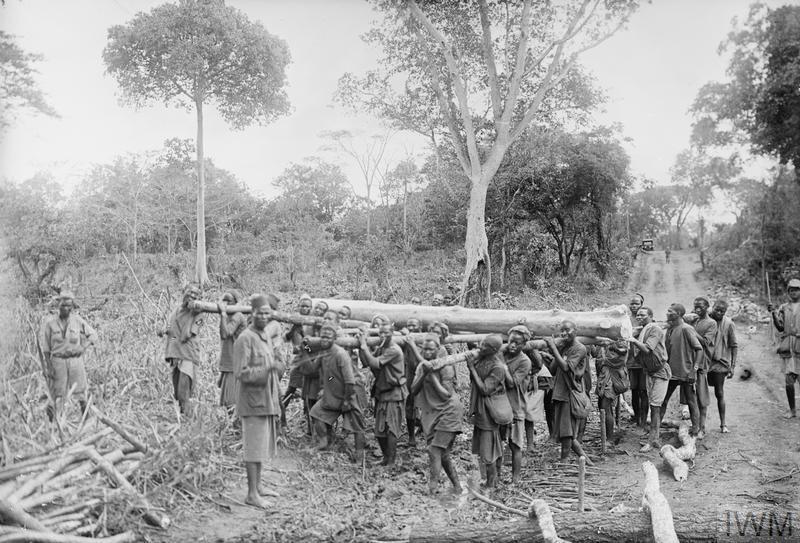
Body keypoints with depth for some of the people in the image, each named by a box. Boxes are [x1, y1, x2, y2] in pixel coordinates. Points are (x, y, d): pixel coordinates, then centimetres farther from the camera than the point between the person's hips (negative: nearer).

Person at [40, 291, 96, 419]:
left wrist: (83, 347, -3)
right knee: (58, 395, 0)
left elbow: (93, 335, 13)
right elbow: (45, 347, -1)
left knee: (81, 392, 5)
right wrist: (48, 366, -5)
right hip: (58, 361, -1)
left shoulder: (78, 321, 0)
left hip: (76, 360, 1)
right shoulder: (50, 322, -4)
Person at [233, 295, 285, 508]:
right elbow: (241, 373, -20)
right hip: (253, 402, -8)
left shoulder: (267, 337, 13)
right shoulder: (245, 339, -14)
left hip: (267, 401, 8)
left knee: (263, 446, 15)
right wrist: (270, 368, -23)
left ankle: (257, 487, 26)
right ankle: (252, 494, 4)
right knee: (254, 447, -3)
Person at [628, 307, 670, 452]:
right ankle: (656, 439, 19)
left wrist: (634, 340, -18)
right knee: (653, 406, 12)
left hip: (660, 372, -8)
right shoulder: (642, 331, 12)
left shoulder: (655, 329, -14)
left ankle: (652, 440, -4)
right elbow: (637, 352, 11)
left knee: (655, 406, -8)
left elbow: (647, 349, -24)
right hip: (649, 371, 8)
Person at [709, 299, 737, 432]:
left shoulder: (729, 324, -4)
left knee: (719, 394, 4)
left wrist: (732, 366, -6)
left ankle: (723, 424, 14)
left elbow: (734, 346, -1)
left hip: (720, 363, -1)